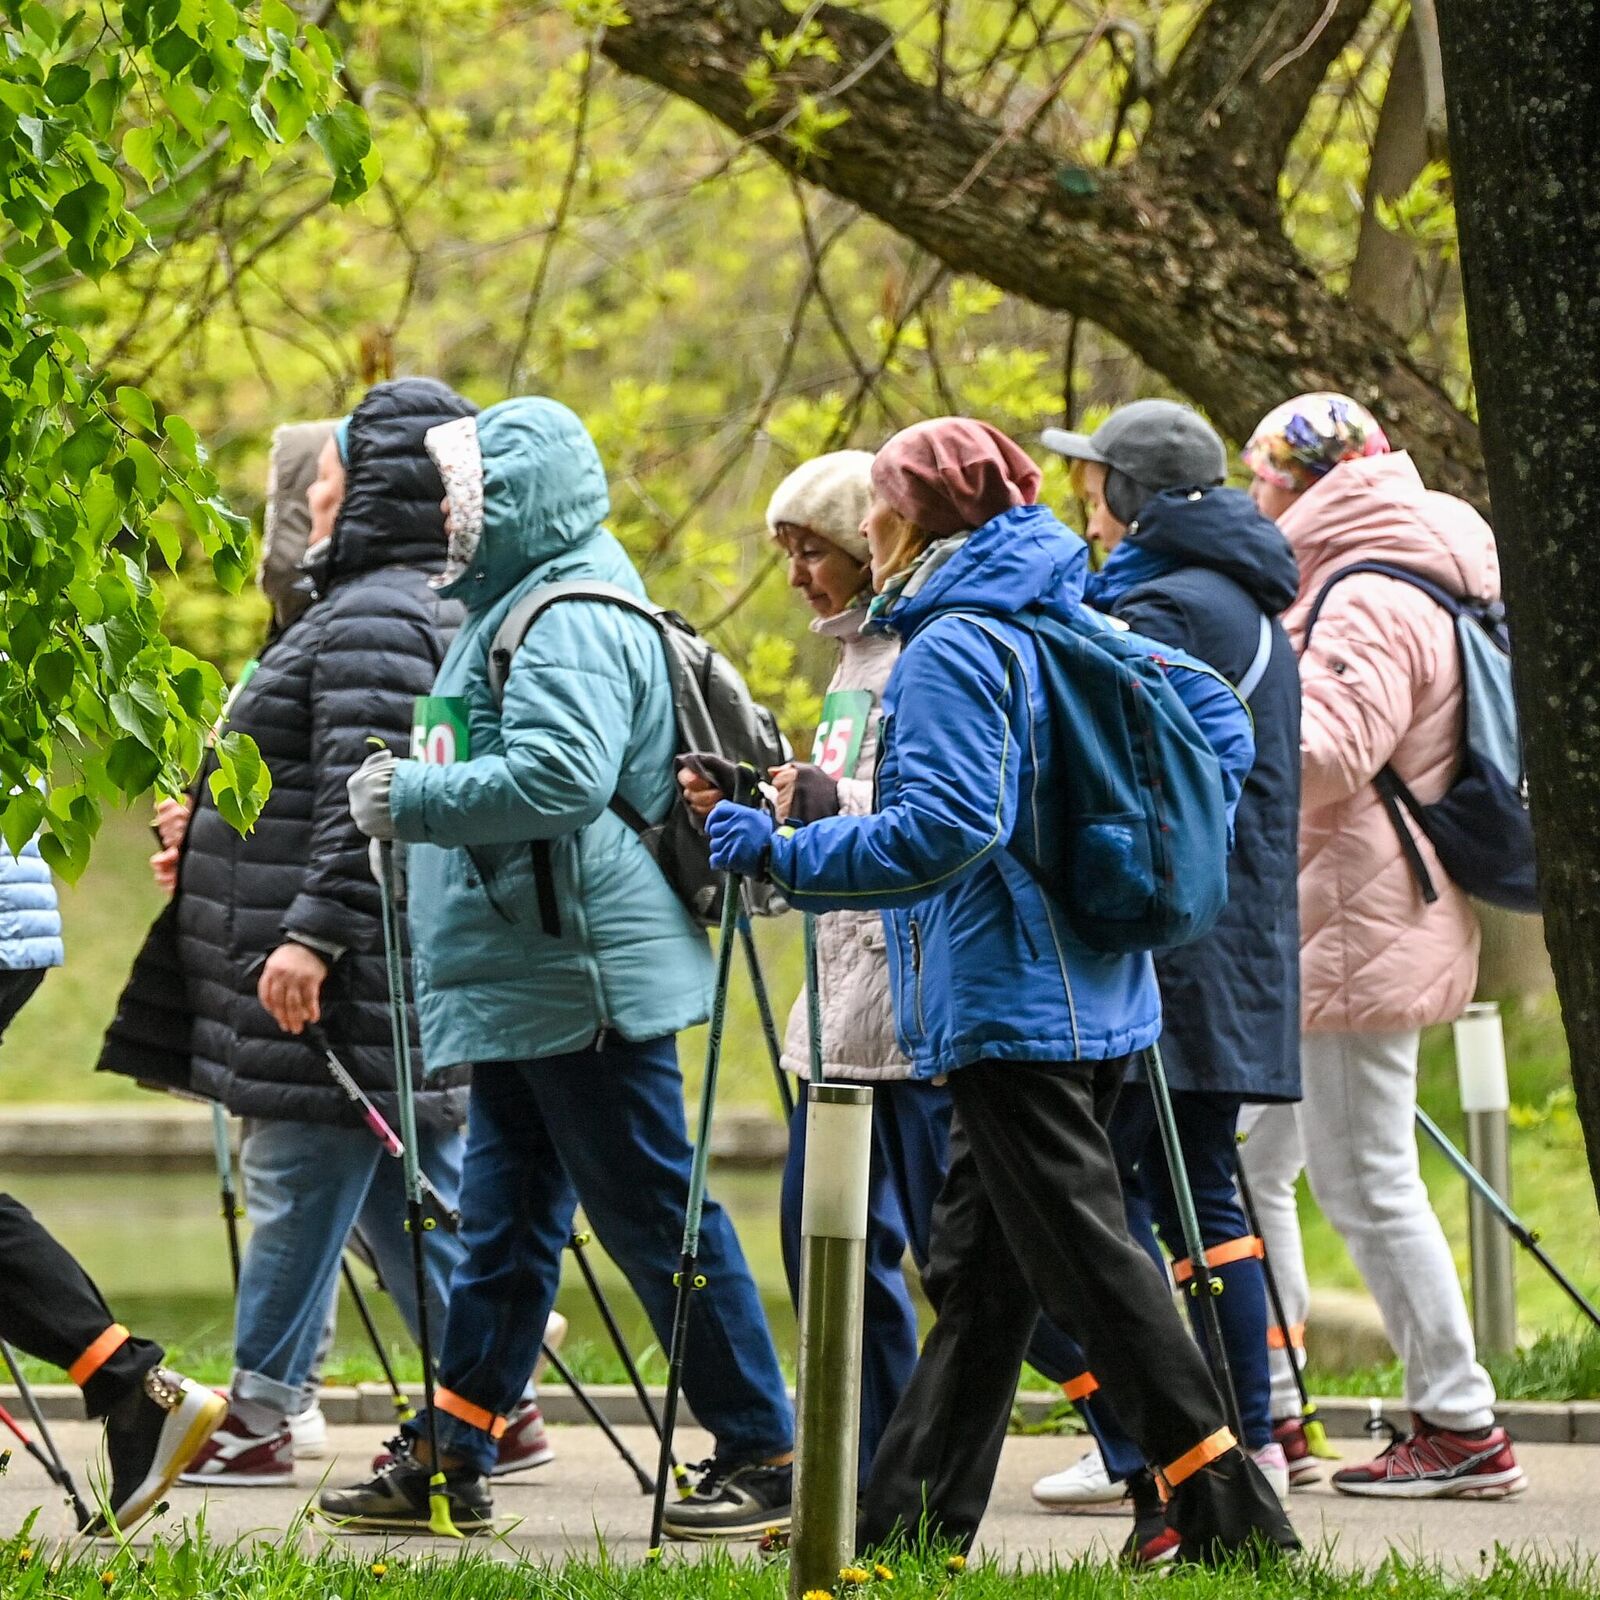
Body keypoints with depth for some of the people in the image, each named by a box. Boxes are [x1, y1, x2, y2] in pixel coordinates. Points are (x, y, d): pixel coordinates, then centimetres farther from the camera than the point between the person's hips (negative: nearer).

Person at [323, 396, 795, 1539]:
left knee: (655, 1216, -6)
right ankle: (450, 1458, 16)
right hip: (525, 982, 11)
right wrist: (414, 794, 15)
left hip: (588, 974, -11)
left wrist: (415, 798, -21)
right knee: (503, 1220, 12)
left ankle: (763, 1455, -1)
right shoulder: (521, 605, 19)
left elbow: (562, 776, -29)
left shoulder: (571, 620, -16)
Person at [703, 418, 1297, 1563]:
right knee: (980, 1272, 12)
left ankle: (1237, 1520, -11)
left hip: (1009, 1006, -10)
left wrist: (785, 853, -18)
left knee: (1091, 1264, -8)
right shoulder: (1059, 629, 15)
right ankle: (906, 1523, 17)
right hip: (1094, 995, 10)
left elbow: (944, 827, -23)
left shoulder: (953, 648, -14)